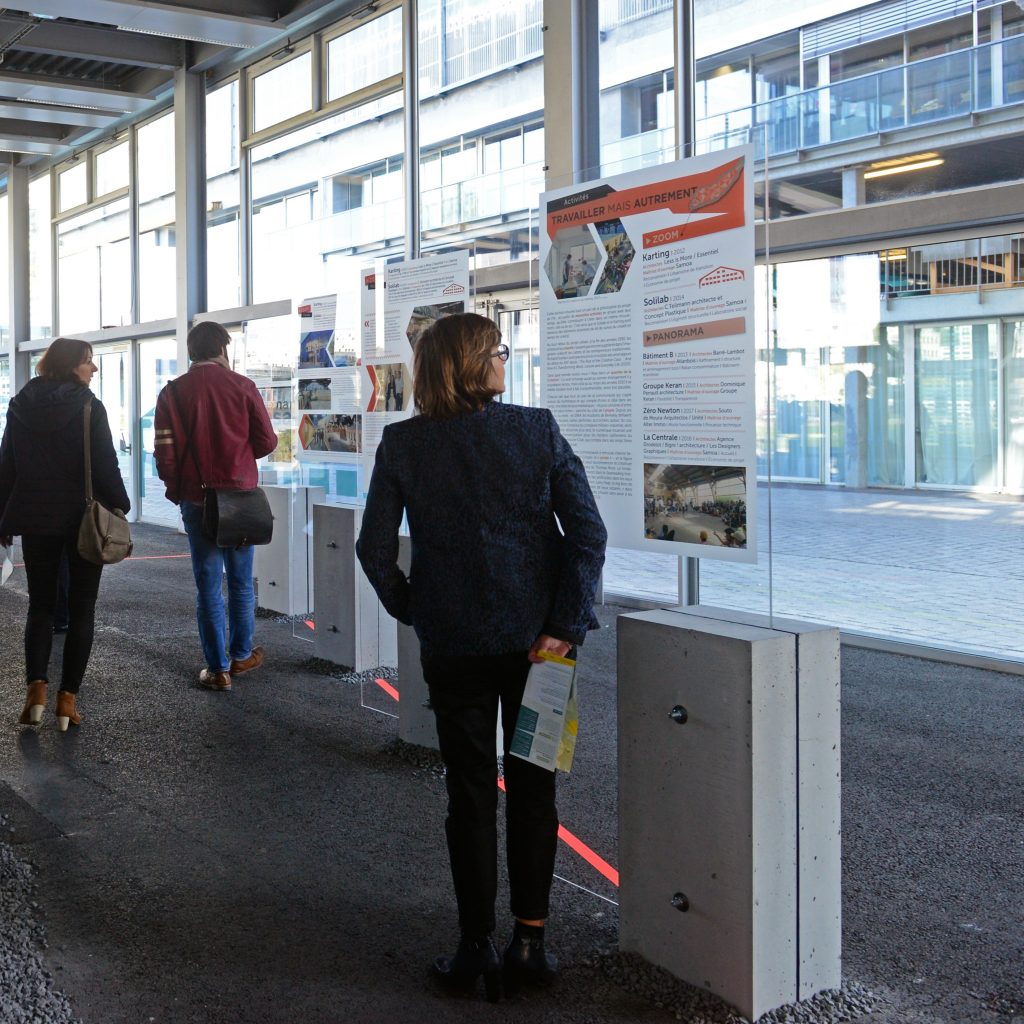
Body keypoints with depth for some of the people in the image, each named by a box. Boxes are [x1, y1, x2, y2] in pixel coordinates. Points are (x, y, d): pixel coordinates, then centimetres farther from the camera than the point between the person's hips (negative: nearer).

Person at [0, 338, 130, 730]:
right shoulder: (88, 407, -10)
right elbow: (106, 465, -12)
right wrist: (120, 507, 0)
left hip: (35, 520, 3)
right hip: (83, 519, -3)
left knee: (40, 604, 13)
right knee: (81, 608, 6)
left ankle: (36, 686, -5)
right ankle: (68, 697, 2)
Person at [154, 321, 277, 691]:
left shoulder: (173, 392, -3)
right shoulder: (242, 386, -4)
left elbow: (164, 452, -5)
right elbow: (266, 441, -2)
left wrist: (176, 490, 11)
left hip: (196, 499, 0)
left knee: (208, 584, 5)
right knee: (241, 580, 14)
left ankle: (217, 668, 7)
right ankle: (241, 655, 26)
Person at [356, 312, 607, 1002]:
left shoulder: (403, 444, -5)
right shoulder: (537, 430, -7)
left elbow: (375, 549, -7)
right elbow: (589, 532, -13)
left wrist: (412, 610, 8)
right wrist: (564, 626, -10)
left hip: (453, 645, 0)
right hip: (534, 636, 0)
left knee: (471, 793, 11)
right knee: (533, 788, 12)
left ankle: (478, 948, 17)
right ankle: (530, 943, 17)